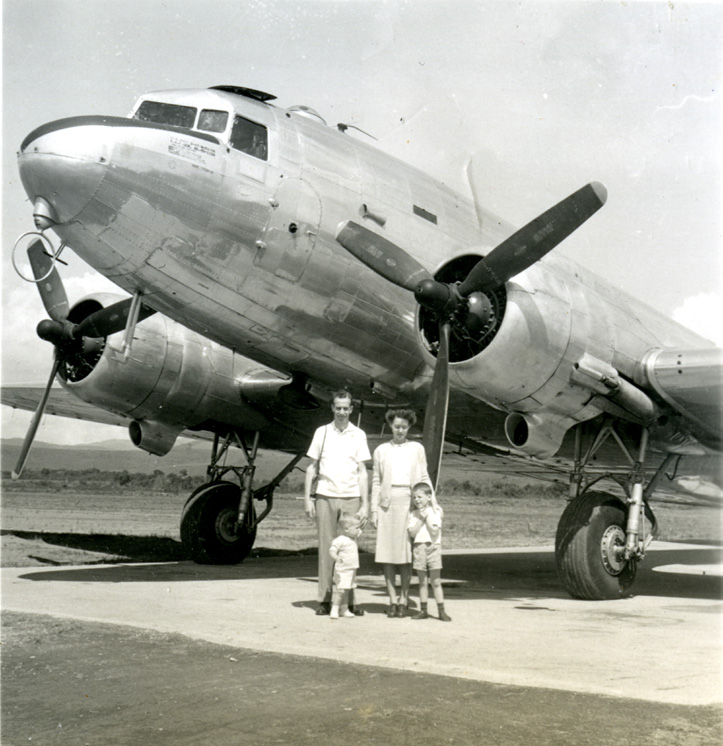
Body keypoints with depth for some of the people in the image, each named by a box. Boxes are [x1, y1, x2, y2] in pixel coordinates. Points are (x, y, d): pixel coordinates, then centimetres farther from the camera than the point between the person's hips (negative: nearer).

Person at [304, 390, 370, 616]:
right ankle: (324, 600, 5)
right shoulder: (322, 432, 8)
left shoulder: (358, 435, 7)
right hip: (325, 496, 0)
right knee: (326, 548, 0)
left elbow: (362, 472, 5)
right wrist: (307, 498, 2)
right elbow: (312, 467, 10)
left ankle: (349, 601, 6)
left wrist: (365, 504, -1)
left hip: (351, 498, 0)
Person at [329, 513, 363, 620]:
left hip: (352, 570, 8)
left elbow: (359, 533, 33)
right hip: (342, 571, -8)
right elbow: (332, 551, -24)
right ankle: (334, 610, -1)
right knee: (339, 590, -9)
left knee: (347, 591, 14)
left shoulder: (353, 539, 10)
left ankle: (344, 610, 21)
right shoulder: (340, 540, -17)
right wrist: (336, 557, -40)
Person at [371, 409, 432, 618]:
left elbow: (424, 478, 11)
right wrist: (374, 510, 4)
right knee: (387, 553, 0)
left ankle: (404, 599, 7)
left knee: (406, 553, 0)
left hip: (409, 501, -1)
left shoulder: (417, 448, 11)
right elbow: (376, 481, 11)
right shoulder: (381, 451, 11)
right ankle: (392, 600, 7)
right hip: (387, 502, 1)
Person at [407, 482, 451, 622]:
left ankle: (441, 610, 3)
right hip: (419, 548, 2)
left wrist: (427, 517, -8)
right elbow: (412, 533, -5)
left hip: (433, 547, -2)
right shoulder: (413, 514, 6)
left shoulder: (435, 512, 0)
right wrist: (421, 519, -10)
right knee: (422, 582, 8)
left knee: (436, 582, -1)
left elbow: (435, 531, -11)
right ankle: (423, 610, 14)